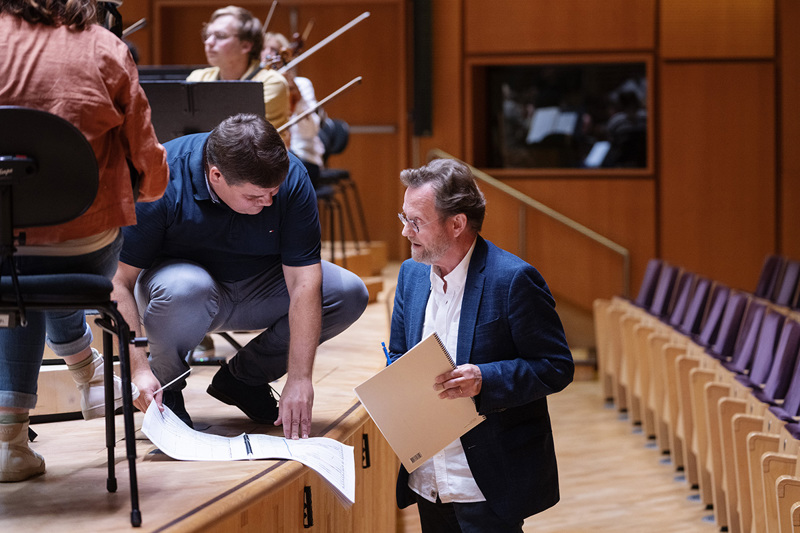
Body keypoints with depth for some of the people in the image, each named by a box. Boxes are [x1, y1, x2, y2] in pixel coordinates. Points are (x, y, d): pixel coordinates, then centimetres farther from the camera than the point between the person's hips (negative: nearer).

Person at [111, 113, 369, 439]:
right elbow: (118, 281, -27)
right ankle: (165, 384, -8)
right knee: (186, 289, -39)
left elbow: (303, 282, -24)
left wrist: (299, 379, -29)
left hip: (254, 293, 4)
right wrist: (138, 368, -36)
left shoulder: (290, 177, -22)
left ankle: (244, 376, 1)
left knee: (349, 293, -17)